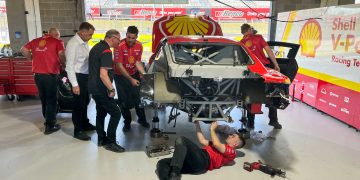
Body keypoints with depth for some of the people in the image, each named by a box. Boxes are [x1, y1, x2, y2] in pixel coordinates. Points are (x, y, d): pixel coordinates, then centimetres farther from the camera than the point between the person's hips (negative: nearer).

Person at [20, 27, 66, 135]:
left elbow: (23, 50, 14)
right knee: (51, 100, 5)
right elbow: (61, 54, -18)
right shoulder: (57, 42, -4)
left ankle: (48, 120, 36)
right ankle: (50, 126, 9)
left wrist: (32, 59, 19)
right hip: (50, 74, -6)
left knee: (43, 99, 21)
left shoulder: (36, 41, 13)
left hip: (37, 74, 6)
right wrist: (64, 64, -2)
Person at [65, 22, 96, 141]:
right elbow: (69, 66, -20)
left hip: (86, 76, 9)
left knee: (85, 102, 22)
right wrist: (74, 84, -22)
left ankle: (85, 124, 42)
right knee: (78, 104, 4)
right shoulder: (73, 44, -19)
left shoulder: (84, 43, 6)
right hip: (78, 77, -8)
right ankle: (78, 131, 20)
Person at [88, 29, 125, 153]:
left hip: (94, 88, 10)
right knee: (116, 113, -5)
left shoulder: (96, 47, 12)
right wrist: (111, 89, -19)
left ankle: (101, 139, 28)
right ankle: (110, 142, 1)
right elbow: (103, 75, -27)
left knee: (101, 113, 18)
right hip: (102, 90, -10)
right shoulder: (106, 51, -19)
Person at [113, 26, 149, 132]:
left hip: (134, 74, 4)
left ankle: (142, 119, 28)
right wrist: (131, 79, -27)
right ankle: (127, 122, 22)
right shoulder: (120, 46, -24)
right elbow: (119, 65, -24)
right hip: (121, 76, -3)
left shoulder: (139, 46, -9)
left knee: (138, 97, 9)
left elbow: (138, 62, 1)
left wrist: (144, 74, -13)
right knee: (124, 100, 5)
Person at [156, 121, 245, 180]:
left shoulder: (231, 152, 11)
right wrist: (197, 124, 36)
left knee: (181, 140, -27)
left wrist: (212, 129, 6)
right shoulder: (221, 146, 39)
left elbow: (216, 144, -8)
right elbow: (202, 141, 38)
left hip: (203, 160, -8)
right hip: (195, 161, 8)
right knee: (161, 163, -12)